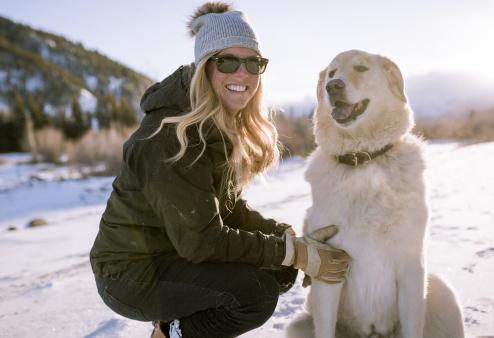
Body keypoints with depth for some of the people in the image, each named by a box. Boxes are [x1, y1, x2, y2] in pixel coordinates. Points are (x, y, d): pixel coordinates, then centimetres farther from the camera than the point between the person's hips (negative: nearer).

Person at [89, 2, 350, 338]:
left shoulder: (227, 127, 2)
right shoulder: (174, 135, -26)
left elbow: (230, 208, 4)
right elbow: (200, 240, -26)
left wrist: (295, 237, -8)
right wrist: (294, 252, -23)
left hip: (177, 253, 9)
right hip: (132, 272, -9)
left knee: (282, 270, 1)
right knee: (256, 291, -25)